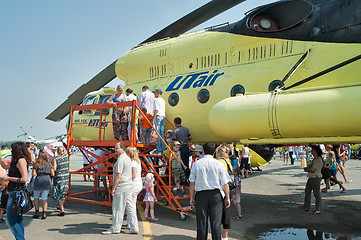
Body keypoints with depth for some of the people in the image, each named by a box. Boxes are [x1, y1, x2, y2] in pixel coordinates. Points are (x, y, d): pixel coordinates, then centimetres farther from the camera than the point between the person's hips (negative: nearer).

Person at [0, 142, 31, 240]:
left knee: (10, 220, -4)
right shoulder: (15, 161, 13)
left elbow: (24, 179, -22)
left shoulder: (21, 160, -15)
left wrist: (8, 178, -15)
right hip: (14, 192, 10)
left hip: (16, 193, -10)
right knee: (18, 218, 15)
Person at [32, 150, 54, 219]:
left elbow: (33, 174, -6)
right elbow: (52, 174, 2)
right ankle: (44, 214, 4)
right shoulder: (49, 164, 6)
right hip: (47, 181, 2)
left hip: (38, 181, -2)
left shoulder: (36, 164, 0)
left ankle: (37, 212, 15)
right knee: (44, 198, 5)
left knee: (36, 197, 17)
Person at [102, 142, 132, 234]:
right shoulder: (127, 158, 16)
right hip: (129, 185, 10)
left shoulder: (120, 159, -15)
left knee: (117, 208, -5)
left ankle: (115, 228, -2)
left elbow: (118, 176, -19)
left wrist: (113, 188, -15)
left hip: (121, 186, -10)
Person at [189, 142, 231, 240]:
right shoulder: (219, 164, -2)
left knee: (201, 223, 9)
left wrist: (192, 197, 13)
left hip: (200, 195, 1)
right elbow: (225, 184, -1)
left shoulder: (196, 164, 0)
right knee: (216, 223, 6)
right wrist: (227, 198, 9)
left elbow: (192, 183, 3)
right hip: (216, 195, -1)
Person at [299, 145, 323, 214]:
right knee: (307, 191, 17)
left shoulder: (318, 159, -18)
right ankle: (306, 207, 29)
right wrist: (307, 168, 0)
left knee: (316, 193, -2)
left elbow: (312, 169, -24)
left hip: (316, 178, -11)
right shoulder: (314, 159, 13)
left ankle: (318, 210, 7)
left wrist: (306, 169, -7)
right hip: (311, 177, 11)